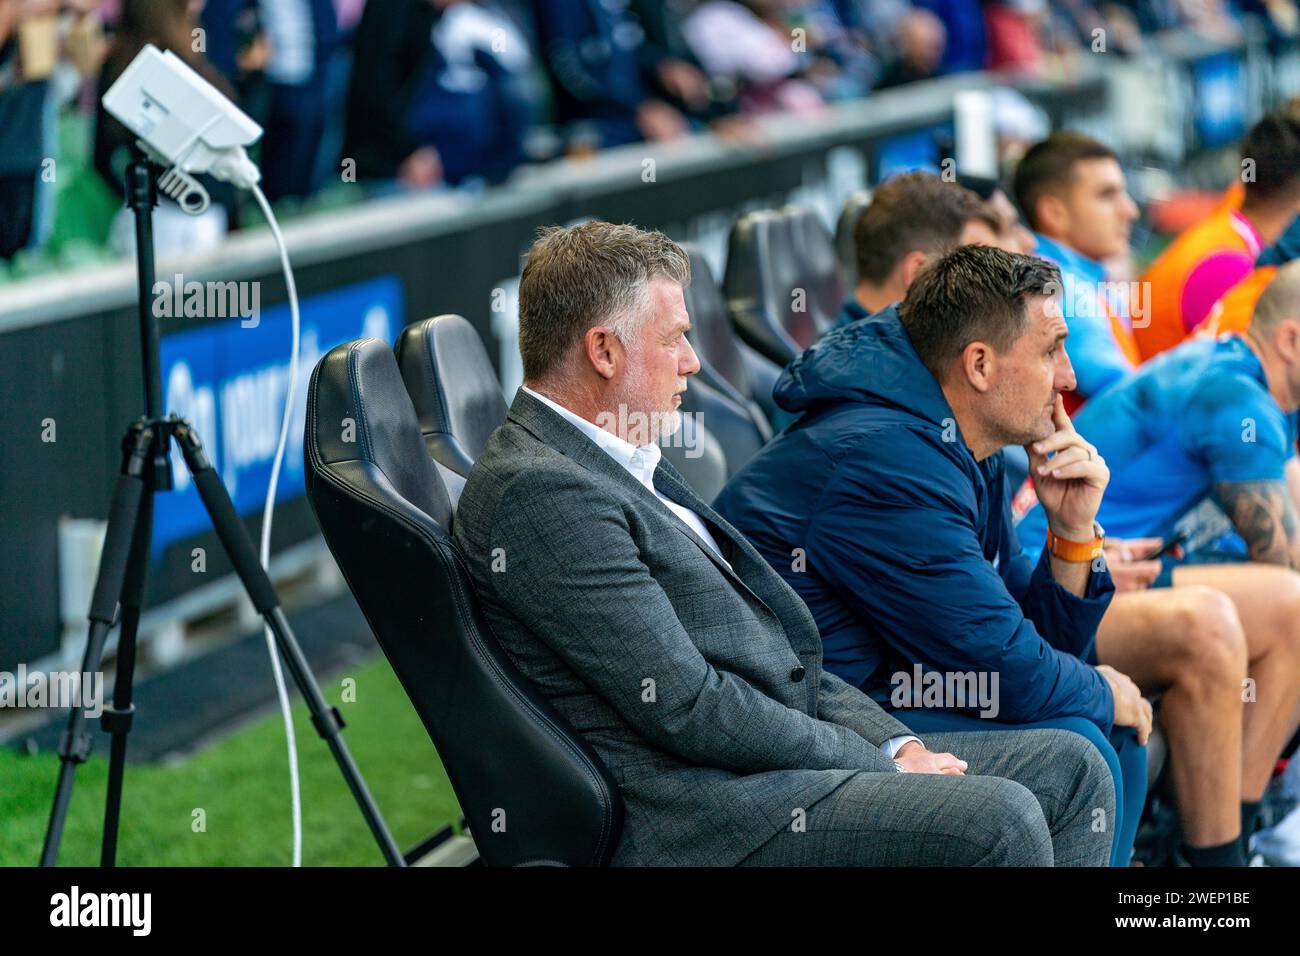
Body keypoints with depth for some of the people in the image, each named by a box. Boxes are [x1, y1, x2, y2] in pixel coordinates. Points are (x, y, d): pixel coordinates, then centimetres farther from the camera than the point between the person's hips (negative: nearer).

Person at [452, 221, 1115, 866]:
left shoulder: (625, 468, 20)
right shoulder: (538, 492, -14)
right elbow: (685, 707, -18)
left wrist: (897, 744, 5)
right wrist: (880, 764, -11)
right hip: (697, 816, -10)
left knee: (1069, 767, 3)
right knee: (999, 819, -24)